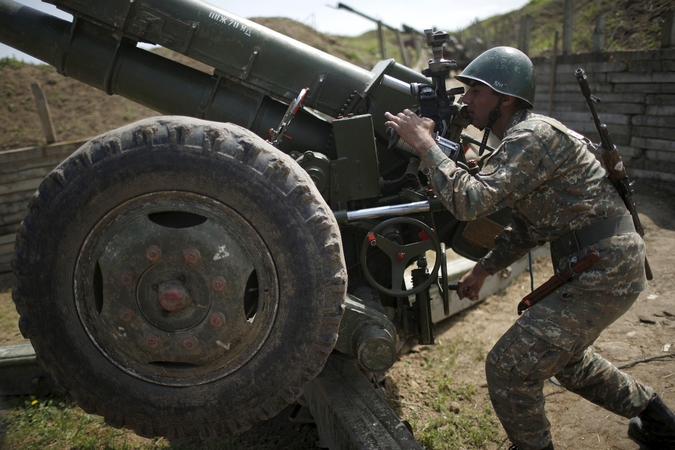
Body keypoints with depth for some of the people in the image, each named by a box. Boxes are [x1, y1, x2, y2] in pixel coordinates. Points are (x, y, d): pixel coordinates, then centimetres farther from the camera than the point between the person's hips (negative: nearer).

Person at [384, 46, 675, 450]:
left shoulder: (533, 136, -19)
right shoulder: (521, 139, 13)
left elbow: (471, 201, -30)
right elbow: (529, 226, 19)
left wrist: (424, 143, -21)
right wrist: (485, 268, 14)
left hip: (603, 274, -11)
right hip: (608, 264, 11)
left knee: (509, 367, -8)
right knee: (563, 355, 29)